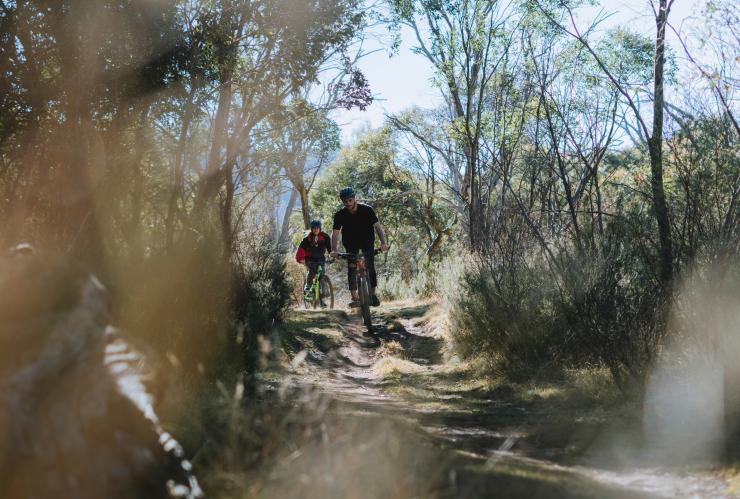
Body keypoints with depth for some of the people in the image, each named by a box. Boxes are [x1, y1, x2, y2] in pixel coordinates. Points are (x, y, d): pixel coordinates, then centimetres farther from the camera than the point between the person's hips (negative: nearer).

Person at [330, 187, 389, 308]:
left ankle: (373, 294, 1)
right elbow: (335, 233, -24)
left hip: (367, 241, -1)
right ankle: (354, 297, -11)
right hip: (351, 243, 1)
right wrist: (334, 250, -41)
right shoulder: (340, 215, -20)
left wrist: (383, 242, -45)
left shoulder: (367, 210, -24)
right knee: (351, 267, -12)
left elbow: (377, 226, -29)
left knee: (370, 266, -13)